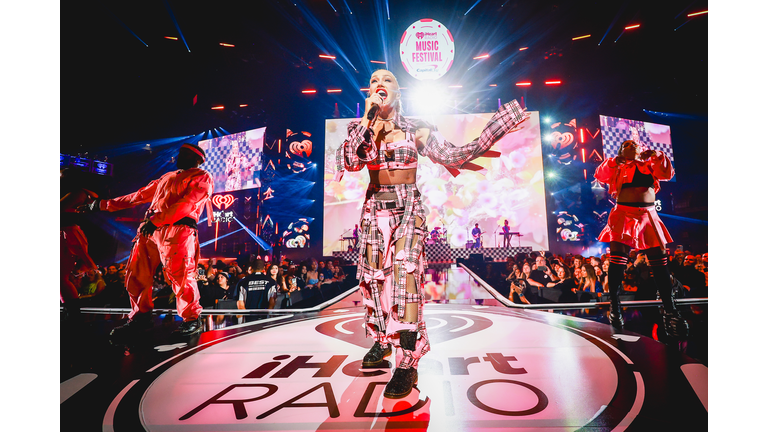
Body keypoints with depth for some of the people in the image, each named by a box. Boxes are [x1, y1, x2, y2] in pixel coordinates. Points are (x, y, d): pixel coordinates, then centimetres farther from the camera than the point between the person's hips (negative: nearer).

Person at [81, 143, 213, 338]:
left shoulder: (202, 177, 4)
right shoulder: (167, 177, 30)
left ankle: (192, 320, -2)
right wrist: (104, 204, 33)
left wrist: (157, 219, -19)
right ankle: (140, 318, 19)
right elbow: (139, 195, 33)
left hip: (177, 229, -8)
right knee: (136, 274, 5)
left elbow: (188, 203, -12)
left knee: (179, 275, -14)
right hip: (150, 230, 8)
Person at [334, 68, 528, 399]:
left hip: (408, 209, -3)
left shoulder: (415, 129, -1)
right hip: (374, 209, 4)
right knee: (373, 276, 8)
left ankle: (407, 363, -11)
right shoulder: (360, 127, 4)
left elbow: (456, 155, -5)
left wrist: (498, 127, -8)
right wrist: (369, 118, -17)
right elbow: (352, 162, -15)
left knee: (404, 274, -18)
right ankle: (381, 339, 31)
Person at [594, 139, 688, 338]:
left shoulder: (649, 164, 18)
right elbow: (600, 175, -7)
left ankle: (670, 310, 3)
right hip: (624, 214, -3)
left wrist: (656, 155, -6)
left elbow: (667, 173, 3)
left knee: (660, 260, -1)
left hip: (649, 216, 3)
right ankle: (614, 305, -4)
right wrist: (616, 160, -14)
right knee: (618, 258, -11)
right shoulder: (617, 167, 10)